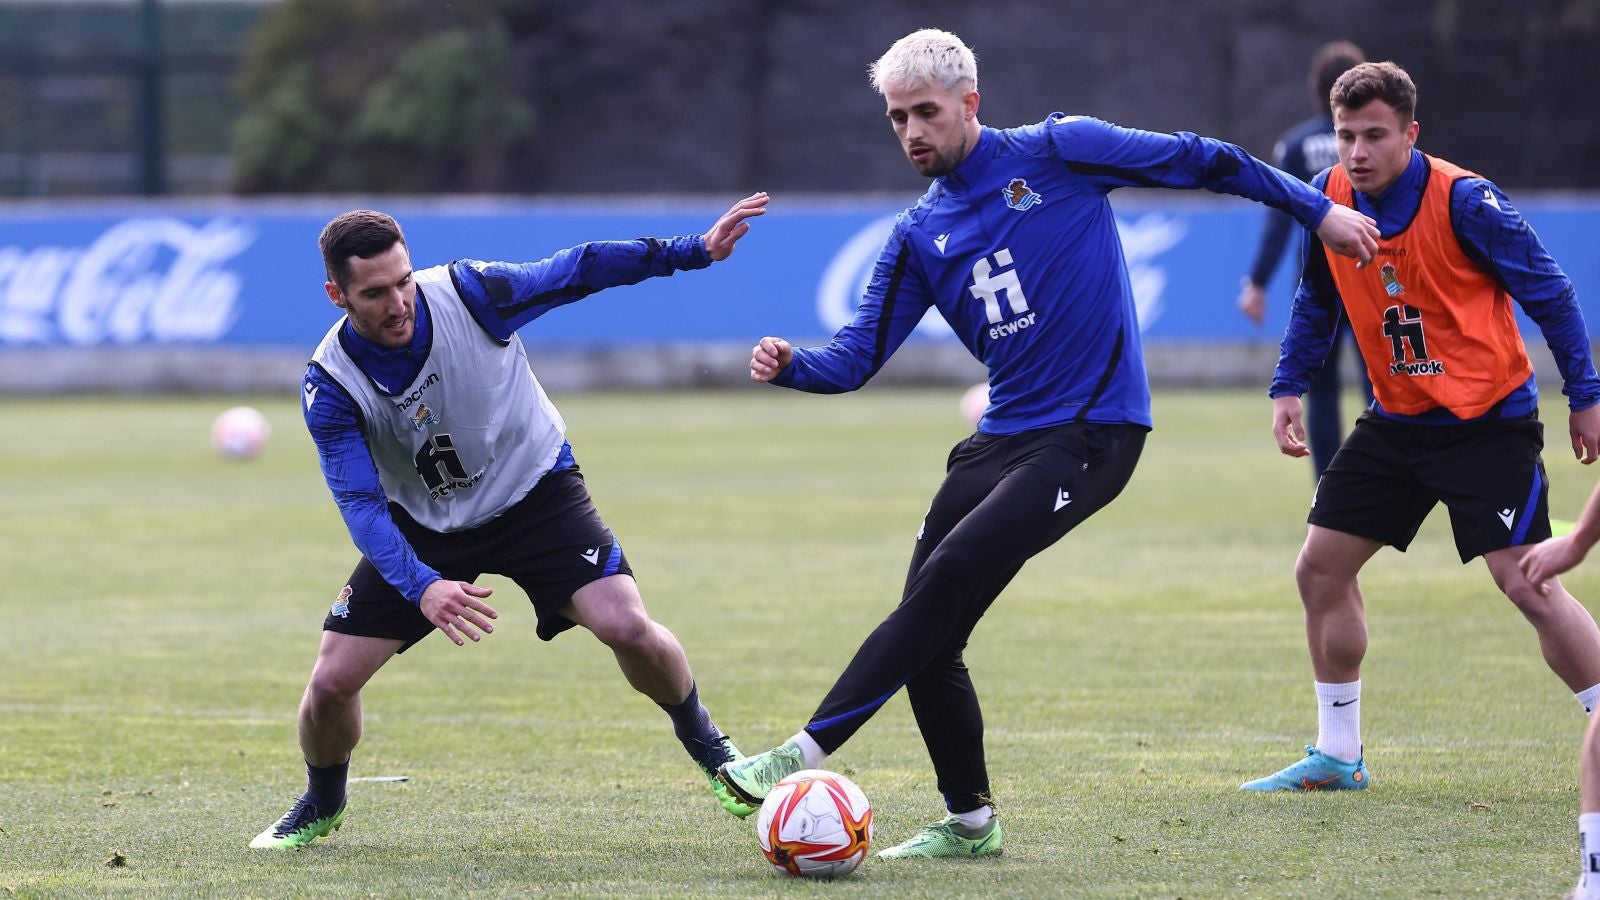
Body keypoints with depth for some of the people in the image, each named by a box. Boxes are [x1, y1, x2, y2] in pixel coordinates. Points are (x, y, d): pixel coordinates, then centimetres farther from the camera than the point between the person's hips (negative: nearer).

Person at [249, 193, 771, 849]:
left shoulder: (469, 292, -25)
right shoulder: (330, 383, -23)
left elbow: (576, 271, -13)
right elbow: (360, 503, -27)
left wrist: (696, 250, -19)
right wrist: (421, 587, -44)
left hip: (534, 490, -1)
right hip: (422, 524, 1)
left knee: (628, 628, -22)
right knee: (331, 682, -8)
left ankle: (705, 744, 9)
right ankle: (321, 807, 25)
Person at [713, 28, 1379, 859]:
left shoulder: (1057, 153, -3)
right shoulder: (919, 237, 11)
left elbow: (1197, 162, 4)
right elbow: (857, 356, 7)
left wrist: (1316, 210, 7)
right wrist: (791, 366, -14)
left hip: (1093, 432, -6)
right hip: (1004, 437, 6)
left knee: (950, 575, -21)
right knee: (927, 635, -2)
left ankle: (807, 752, -24)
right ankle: (970, 821, 14)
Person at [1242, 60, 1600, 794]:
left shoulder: (1464, 201, -20)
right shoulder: (1329, 198, -3)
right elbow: (1316, 301, 15)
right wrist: (1287, 386, 7)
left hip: (1487, 421, -7)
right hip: (1397, 421, 7)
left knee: (1526, 582, -16)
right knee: (1321, 567, 5)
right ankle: (1337, 756, 18)